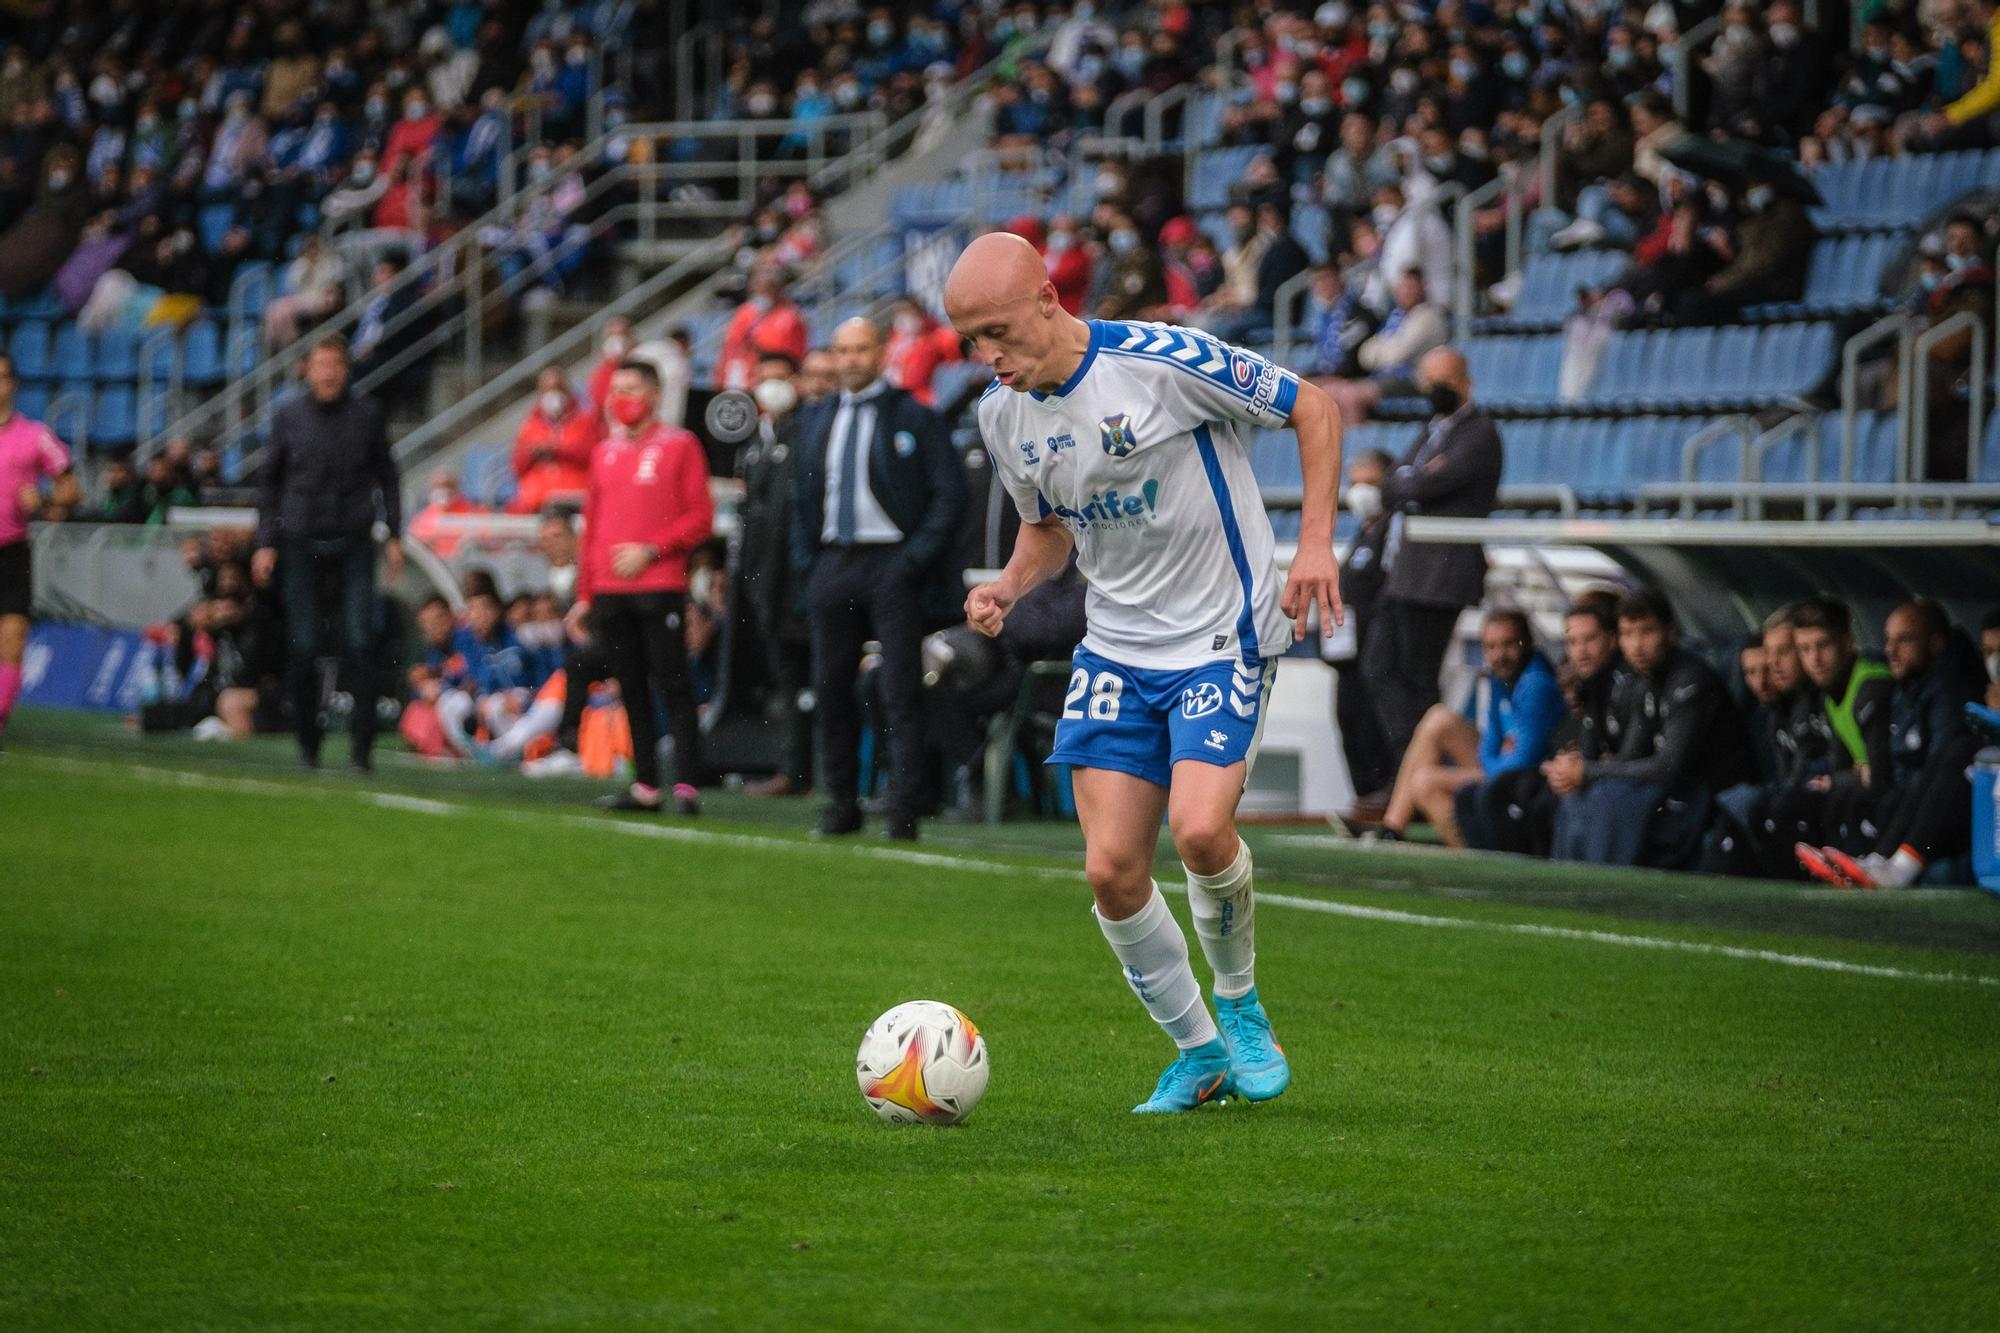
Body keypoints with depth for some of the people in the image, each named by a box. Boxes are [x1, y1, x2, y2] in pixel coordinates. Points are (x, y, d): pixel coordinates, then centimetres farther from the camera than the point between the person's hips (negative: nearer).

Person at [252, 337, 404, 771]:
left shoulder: (367, 414, 5)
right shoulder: (288, 416, 6)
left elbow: (386, 476, 12)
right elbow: (269, 482, 12)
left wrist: (394, 536, 6)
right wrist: (266, 543, 5)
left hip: (355, 542, -1)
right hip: (301, 542, 1)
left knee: (359, 642, -10)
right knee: (303, 646, -1)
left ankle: (362, 743, -8)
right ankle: (307, 743, 10)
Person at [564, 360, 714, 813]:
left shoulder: (679, 446, 0)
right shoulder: (605, 452, 17)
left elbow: (700, 519, -5)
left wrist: (651, 550, -14)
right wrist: (584, 596, 16)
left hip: (660, 586, -6)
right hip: (609, 592, 6)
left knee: (672, 686, -8)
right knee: (632, 690, 6)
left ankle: (687, 786, -10)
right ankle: (645, 787, 9)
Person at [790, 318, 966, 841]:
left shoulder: (914, 418, -2)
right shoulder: (816, 421, 15)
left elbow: (949, 494, -5)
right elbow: (802, 498, 22)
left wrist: (916, 558, -12)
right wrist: (806, 559, 8)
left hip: (892, 562, -5)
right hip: (833, 562, 5)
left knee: (901, 691, -6)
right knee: (831, 686, 6)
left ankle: (904, 811, -6)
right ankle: (842, 804, 15)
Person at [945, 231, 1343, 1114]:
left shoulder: (1164, 361, -18)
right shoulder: (1002, 414, 1)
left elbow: (1312, 410, -7)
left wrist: (1315, 543, -15)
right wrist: (1009, 586, -2)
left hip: (1223, 637, -6)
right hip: (1115, 651, 6)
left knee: (1199, 828, -25)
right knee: (1111, 870, -5)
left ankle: (1240, 1006, 4)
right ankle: (1198, 1053, 15)